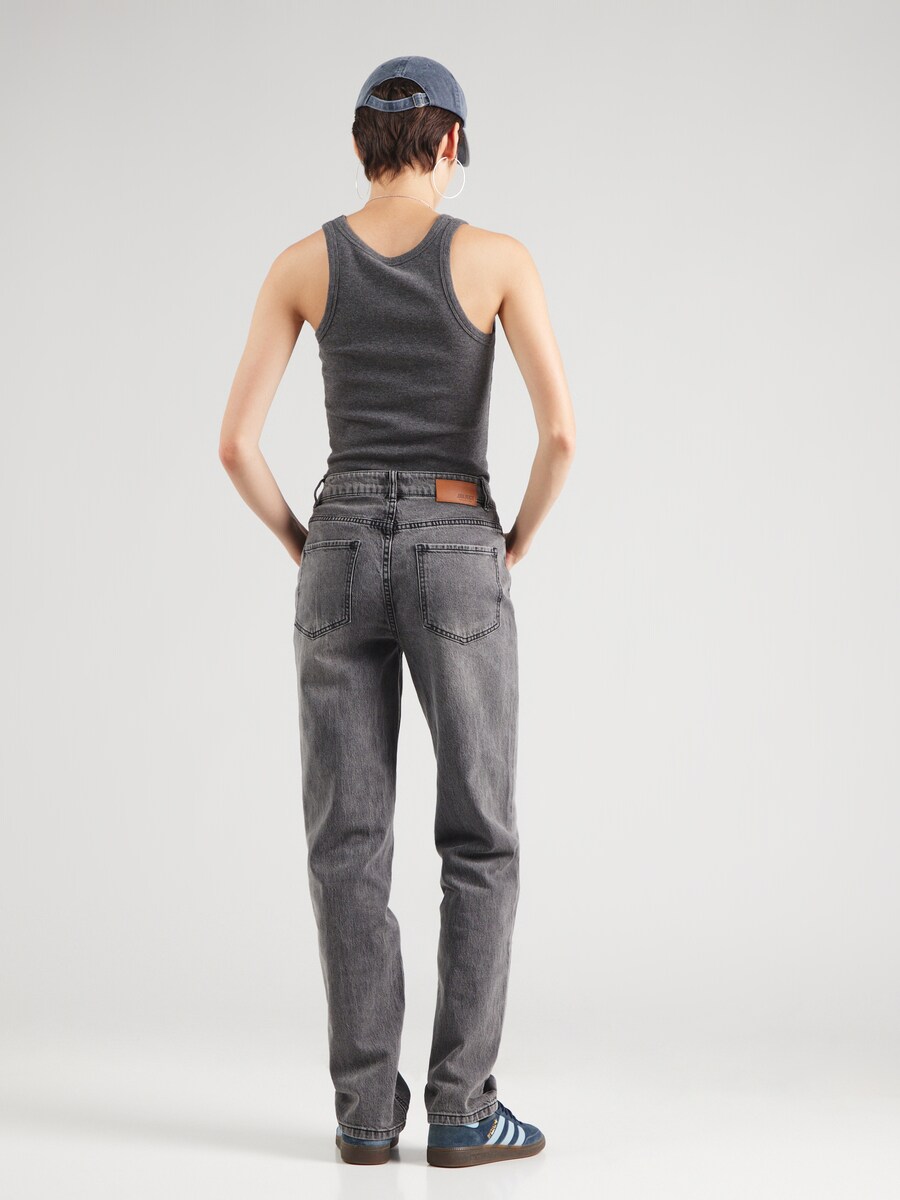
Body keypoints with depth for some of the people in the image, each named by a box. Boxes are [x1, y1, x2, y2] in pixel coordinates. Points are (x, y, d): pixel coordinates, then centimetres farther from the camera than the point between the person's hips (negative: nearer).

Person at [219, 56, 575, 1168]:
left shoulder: (301, 263, 4)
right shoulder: (498, 256, -2)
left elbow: (235, 441, -1)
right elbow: (560, 429, -12)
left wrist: (307, 548, 12)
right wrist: (517, 542, 5)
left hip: (341, 559, 2)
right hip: (455, 559, -2)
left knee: (349, 842, 7)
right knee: (479, 840, 6)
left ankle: (366, 1108, 6)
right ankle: (461, 1107, 4)